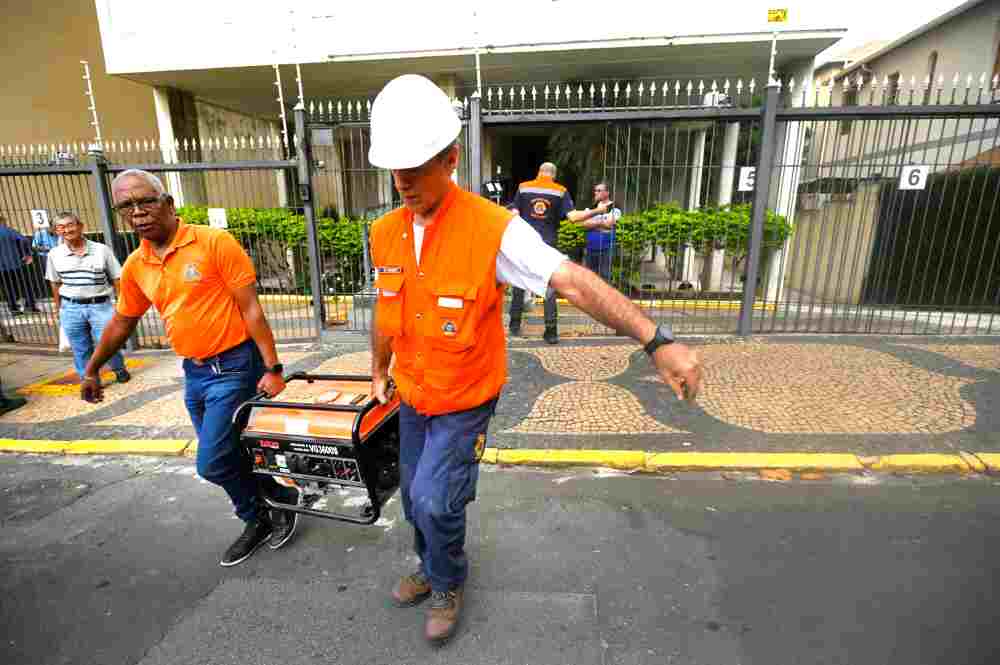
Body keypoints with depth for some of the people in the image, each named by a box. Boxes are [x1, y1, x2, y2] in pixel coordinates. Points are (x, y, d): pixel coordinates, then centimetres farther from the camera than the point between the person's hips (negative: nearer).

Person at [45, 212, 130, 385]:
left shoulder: (101, 250, -6)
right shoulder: (54, 254, 2)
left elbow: (116, 279, -1)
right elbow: (55, 283, 13)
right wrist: (58, 308, 14)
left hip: (101, 305, -2)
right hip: (70, 308, 3)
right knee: (80, 350, 10)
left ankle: (120, 370, 27)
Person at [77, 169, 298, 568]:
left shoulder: (215, 243, -13)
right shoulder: (134, 266, 7)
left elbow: (251, 308, -15)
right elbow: (122, 323, 21)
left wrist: (272, 368, -19)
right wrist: (92, 370, 29)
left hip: (234, 367, -7)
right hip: (194, 372, 7)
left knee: (212, 463, -4)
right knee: (228, 456, 15)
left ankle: (258, 518, 23)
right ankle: (264, 515, 37)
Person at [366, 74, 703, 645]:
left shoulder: (493, 229, -23)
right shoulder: (385, 234, -3)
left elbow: (576, 283, -31)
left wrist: (658, 341, -38)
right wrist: (379, 372, 21)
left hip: (465, 402, -6)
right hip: (413, 398, 6)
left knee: (434, 500, -7)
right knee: (416, 496, 20)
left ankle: (449, 585, 28)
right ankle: (433, 568, 50)